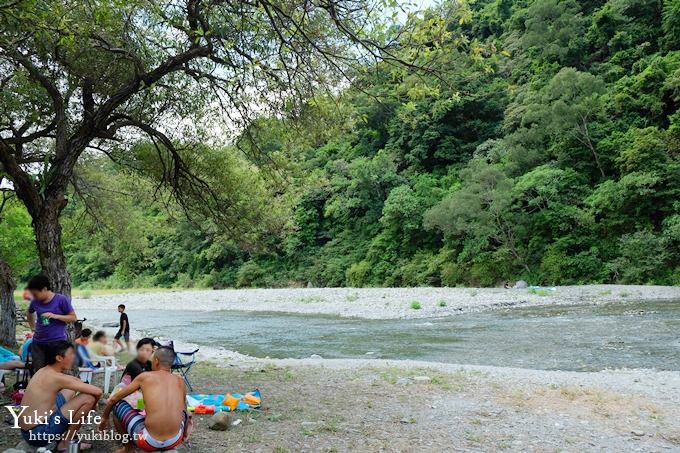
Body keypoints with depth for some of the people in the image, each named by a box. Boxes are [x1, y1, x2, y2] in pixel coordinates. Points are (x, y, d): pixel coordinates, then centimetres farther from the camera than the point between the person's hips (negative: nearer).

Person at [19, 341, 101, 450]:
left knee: (71, 390, 21)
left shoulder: (44, 371, 8)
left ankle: (63, 434, 17)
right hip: (38, 433, -9)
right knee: (88, 398, -15)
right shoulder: (57, 377, -19)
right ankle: (65, 443, 0)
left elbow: (75, 380, 25)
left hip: (28, 430, 9)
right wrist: (91, 405, 1)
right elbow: (97, 391, -20)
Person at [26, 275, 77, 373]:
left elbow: (73, 318, -7)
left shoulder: (61, 299, -9)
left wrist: (55, 316, -18)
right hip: (38, 343, 5)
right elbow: (29, 313, 26)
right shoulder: (35, 302, 4)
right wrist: (33, 327, 19)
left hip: (58, 342, -4)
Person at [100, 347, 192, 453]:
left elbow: (113, 399, 16)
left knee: (117, 404, 19)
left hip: (149, 441, -3)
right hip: (175, 441, 4)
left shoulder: (145, 376, 5)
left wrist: (104, 417, 35)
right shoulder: (180, 382, 12)